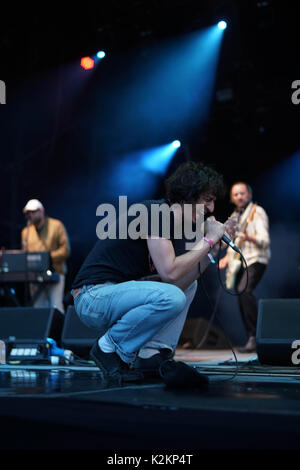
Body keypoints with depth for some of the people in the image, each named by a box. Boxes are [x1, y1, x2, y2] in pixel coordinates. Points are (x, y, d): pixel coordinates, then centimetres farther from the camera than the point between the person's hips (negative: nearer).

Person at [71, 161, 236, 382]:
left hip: (117, 292, 10)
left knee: (189, 285, 20)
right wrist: (207, 240, -12)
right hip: (93, 297, -10)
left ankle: (151, 355, 4)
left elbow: (177, 283, 7)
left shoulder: (170, 220, 15)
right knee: (172, 298, -30)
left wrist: (211, 250, 2)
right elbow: (170, 272, -24)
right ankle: (109, 346, -8)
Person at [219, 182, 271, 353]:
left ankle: (255, 337, -29)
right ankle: (252, 339, 14)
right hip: (239, 262, 8)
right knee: (242, 299, 5)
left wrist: (249, 238, -32)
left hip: (255, 259, -8)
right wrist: (227, 257, 11)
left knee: (244, 290, -29)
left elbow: (265, 240, -13)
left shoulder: (257, 212, -2)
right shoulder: (234, 216, 20)